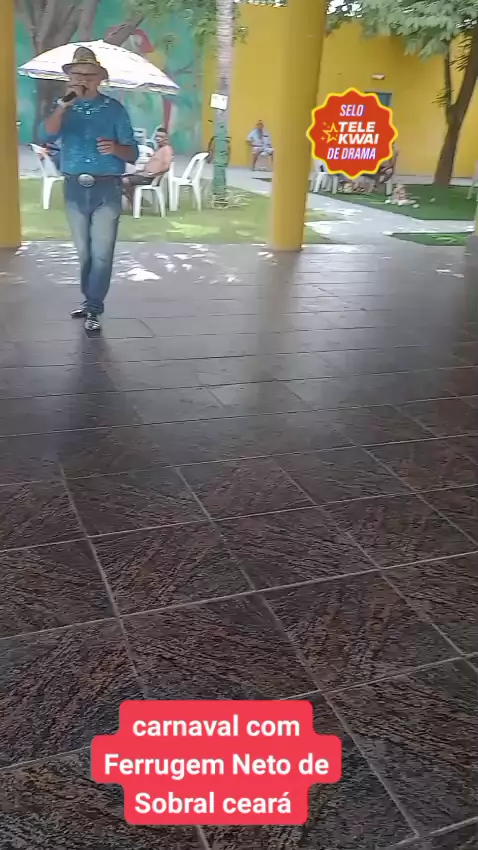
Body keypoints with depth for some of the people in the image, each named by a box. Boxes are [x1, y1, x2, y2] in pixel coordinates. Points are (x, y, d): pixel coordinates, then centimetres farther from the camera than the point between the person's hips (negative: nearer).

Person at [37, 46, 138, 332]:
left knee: (102, 252, -4)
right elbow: (46, 136, -12)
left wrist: (115, 148, -23)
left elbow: (133, 154, -2)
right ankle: (90, 301, 25)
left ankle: (94, 309, 3)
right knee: (84, 251, 12)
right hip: (75, 189, 3)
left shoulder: (114, 109, 0)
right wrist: (64, 104, -19)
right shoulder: (64, 109, 7)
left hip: (107, 189, -3)